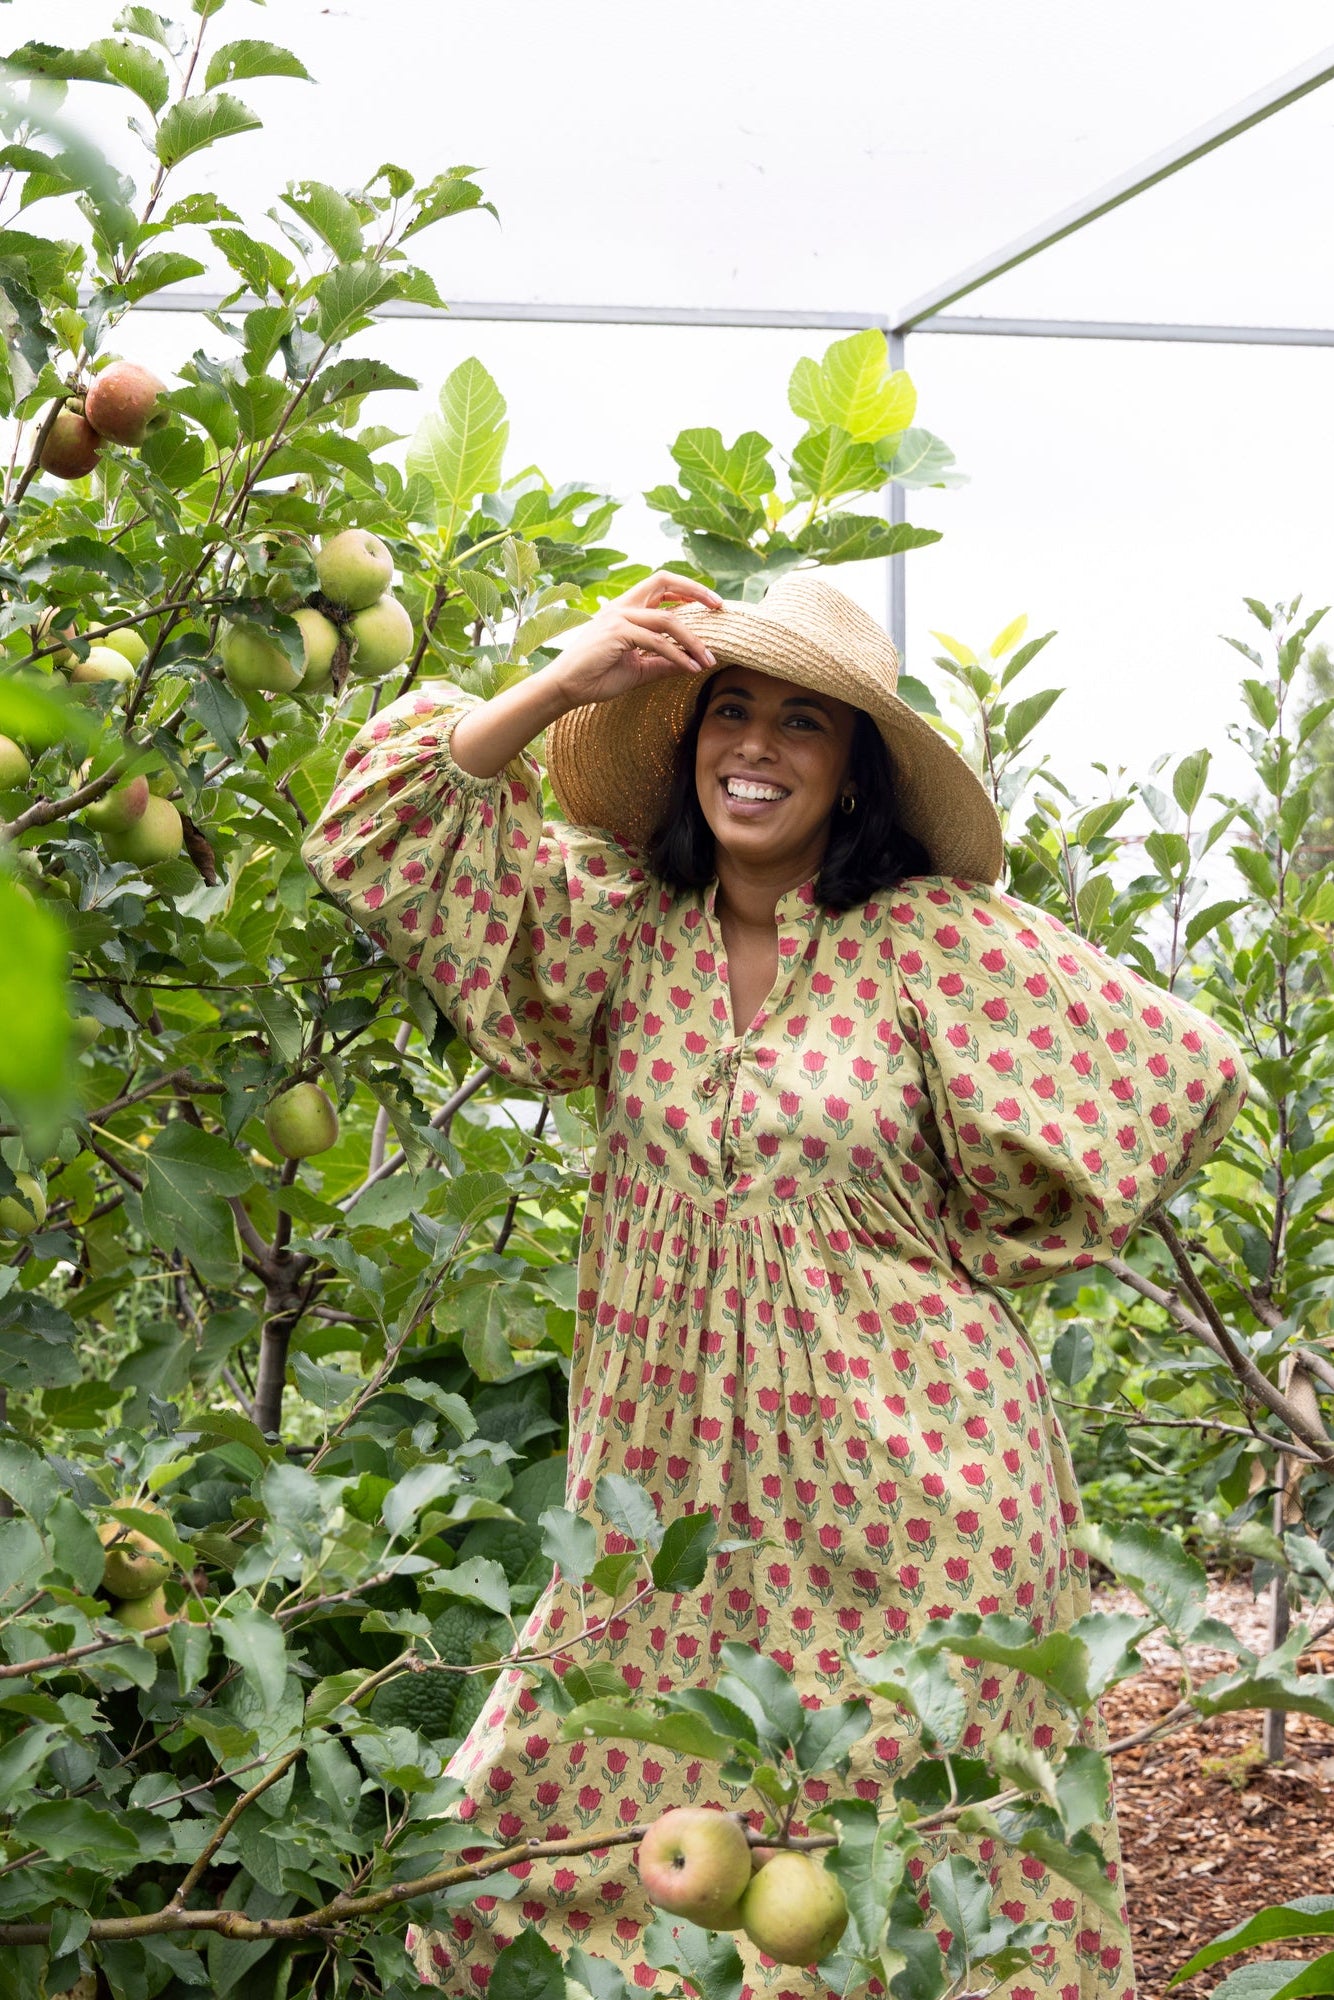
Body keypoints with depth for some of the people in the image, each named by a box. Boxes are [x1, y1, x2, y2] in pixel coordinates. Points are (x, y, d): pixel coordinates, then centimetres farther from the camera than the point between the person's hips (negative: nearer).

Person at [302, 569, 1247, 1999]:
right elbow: (388, 845, -1)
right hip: (674, 1466, 4)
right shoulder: (623, 925, 4)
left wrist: (964, 1249, 4)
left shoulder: (938, 940, -7)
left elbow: (1177, 1076, -2)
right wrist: (561, 685, -10)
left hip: (898, 1474, -3)